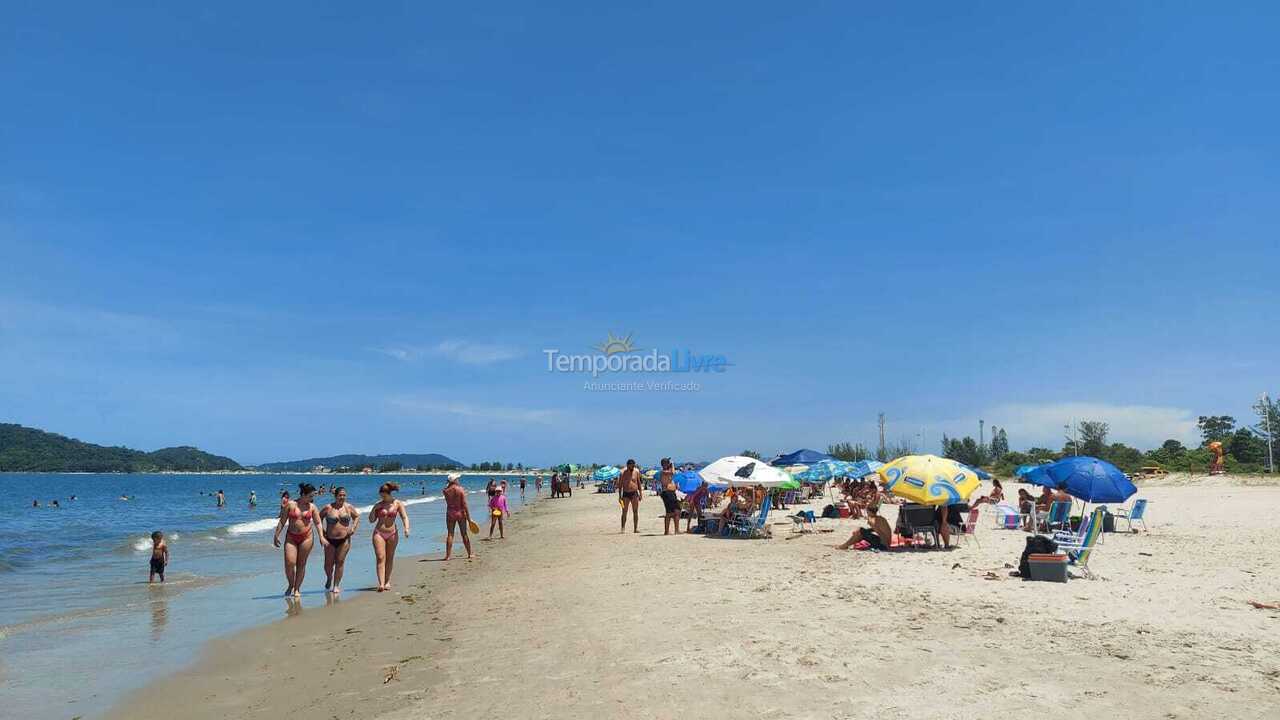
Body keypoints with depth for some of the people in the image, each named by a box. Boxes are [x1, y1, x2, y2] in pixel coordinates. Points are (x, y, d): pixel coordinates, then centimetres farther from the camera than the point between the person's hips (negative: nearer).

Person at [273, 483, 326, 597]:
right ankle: (291, 585, 16)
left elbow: (318, 522, 6)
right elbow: (282, 521, 4)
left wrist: (321, 537, -3)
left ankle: (297, 589, 16)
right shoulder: (290, 505, -1)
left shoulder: (312, 507, 4)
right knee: (289, 563, -10)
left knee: (301, 564, 4)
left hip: (306, 537, 1)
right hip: (291, 537, -1)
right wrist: (276, 535, 3)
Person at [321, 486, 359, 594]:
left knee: (340, 562, 1)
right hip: (330, 540, -1)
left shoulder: (349, 507, 2)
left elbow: (357, 516, 15)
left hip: (344, 539, 1)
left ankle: (336, 585, 11)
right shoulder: (328, 507, -4)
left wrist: (353, 528, 3)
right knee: (329, 562, 6)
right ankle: (329, 579, 35)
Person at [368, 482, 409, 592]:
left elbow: (404, 517, -5)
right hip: (379, 533, 0)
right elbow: (371, 520, 7)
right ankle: (381, 584, -17)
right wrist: (374, 509, -10)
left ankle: (387, 581, 22)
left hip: (392, 534, 0)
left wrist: (406, 528, -22)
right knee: (380, 558, -10)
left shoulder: (398, 504, 1)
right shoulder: (378, 505, 4)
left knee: (390, 558, 9)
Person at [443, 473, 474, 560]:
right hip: (460, 513, -1)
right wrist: (469, 517, -5)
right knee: (464, 534, 8)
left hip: (450, 513, 1)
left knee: (450, 534, 4)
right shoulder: (460, 490, -10)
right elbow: (464, 505, -11)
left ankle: (448, 555, 0)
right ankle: (469, 554, 16)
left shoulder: (446, 491, -5)